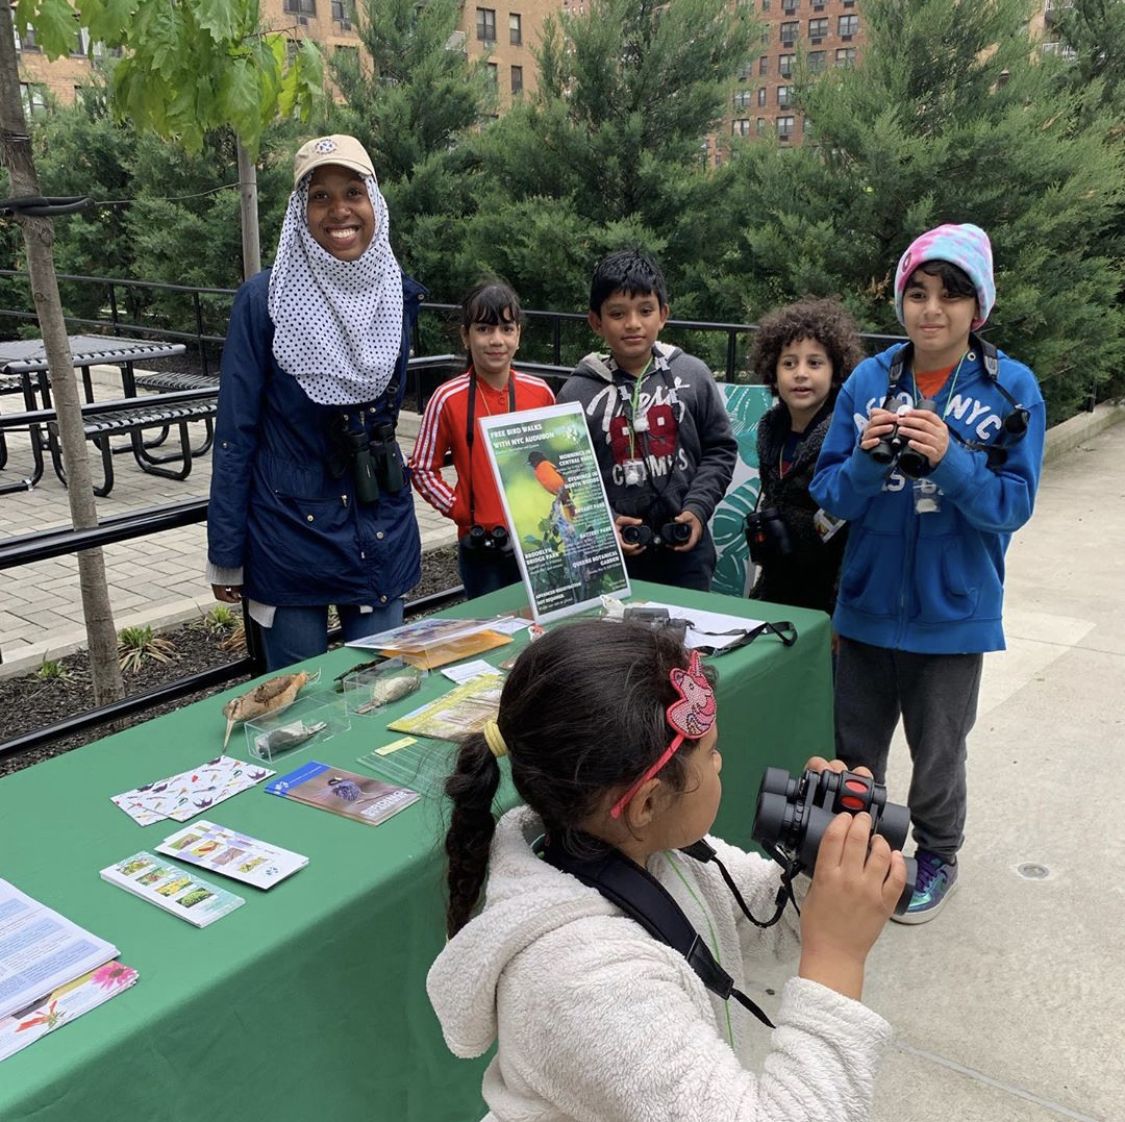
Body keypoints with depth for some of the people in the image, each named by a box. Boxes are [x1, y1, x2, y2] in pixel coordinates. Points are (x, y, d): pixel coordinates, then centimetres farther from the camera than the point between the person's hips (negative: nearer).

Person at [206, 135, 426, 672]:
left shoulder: (398, 295, 1)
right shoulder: (264, 299, -12)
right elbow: (236, 431, -8)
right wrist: (224, 555, -6)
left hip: (381, 530, 4)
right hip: (290, 527, -3)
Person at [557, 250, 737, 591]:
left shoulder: (692, 375, 1)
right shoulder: (578, 393, -4)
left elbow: (720, 449, 7)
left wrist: (697, 508, -5)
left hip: (684, 548, 1)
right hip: (612, 554, -1)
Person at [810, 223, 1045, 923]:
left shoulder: (1013, 389, -9)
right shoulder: (869, 381, -4)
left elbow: (1013, 506, -12)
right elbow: (832, 496, -5)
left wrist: (949, 459, -28)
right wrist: (868, 456, -24)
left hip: (952, 610, -2)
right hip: (868, 602, 2)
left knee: (937, 753, 15)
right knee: (854, 748, 17)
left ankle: (938, 857, 41)